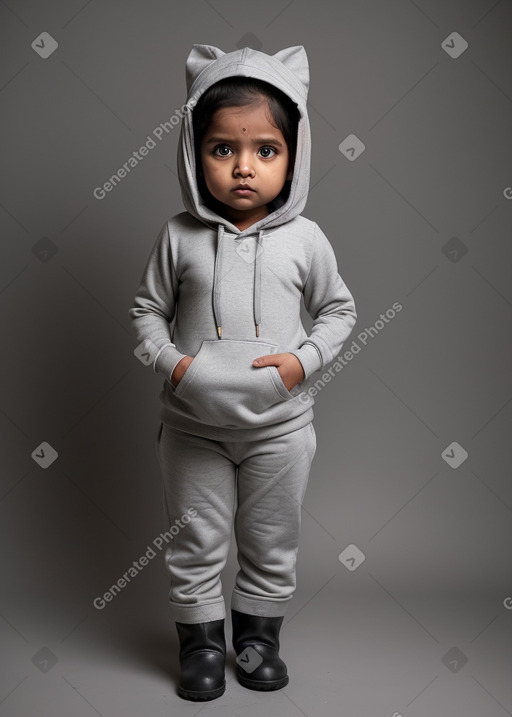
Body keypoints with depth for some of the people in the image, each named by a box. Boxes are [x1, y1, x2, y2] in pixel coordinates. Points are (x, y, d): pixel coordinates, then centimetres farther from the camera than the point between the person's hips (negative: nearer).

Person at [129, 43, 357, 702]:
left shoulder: (304, 239, -6)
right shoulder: (180, 234, -6)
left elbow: (338, 310, 5)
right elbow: (147, 309, 3)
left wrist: (304, 360, -11)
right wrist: (168, 360, -14)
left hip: (278, 424, 1)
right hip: (193, 423, 0)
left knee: (272, 542, 16)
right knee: (195, 541, 12)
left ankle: (257, 633, 39)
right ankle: (200, 640, 34)